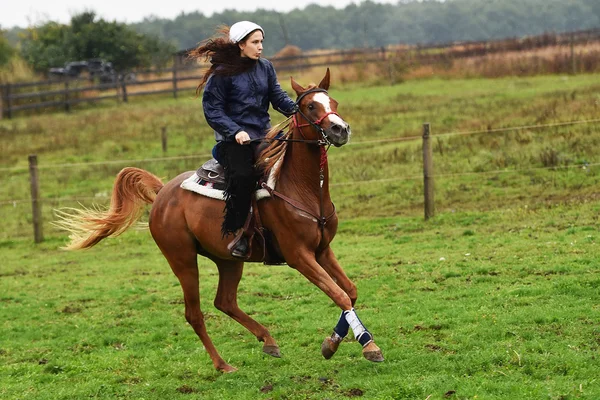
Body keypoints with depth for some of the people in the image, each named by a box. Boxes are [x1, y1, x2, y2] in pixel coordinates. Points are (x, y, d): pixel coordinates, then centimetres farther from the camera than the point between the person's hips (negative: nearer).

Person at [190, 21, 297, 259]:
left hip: (262, 135, 5)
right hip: (233, 139, -5)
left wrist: (296, 110, -15)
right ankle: (238, 233, -20)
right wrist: (235, 131, -19)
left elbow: (278, 97, 5)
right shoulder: (222, 73, -4)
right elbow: (212, 109, -6)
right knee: (244, 176, -31)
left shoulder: (265, 67, 12)